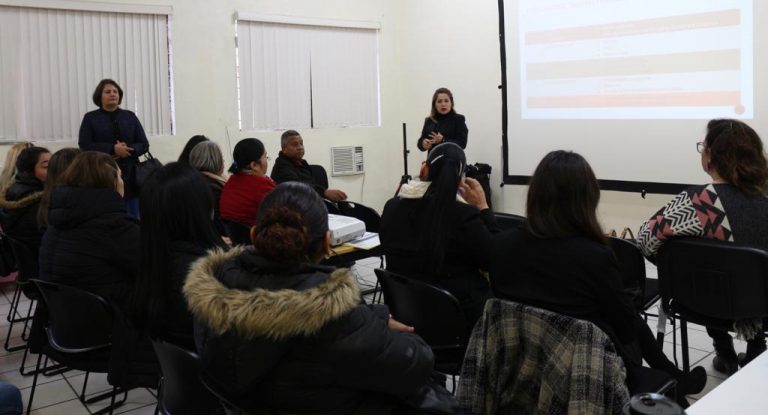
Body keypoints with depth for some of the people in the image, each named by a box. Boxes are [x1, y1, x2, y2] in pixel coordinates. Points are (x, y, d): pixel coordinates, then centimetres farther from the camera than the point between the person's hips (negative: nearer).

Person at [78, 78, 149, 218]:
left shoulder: (130, 116, 12)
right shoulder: (90, 118, 6)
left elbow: (144, 144, 8)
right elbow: (85, 145, -5)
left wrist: (129, 150, -13)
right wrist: (112, 149, -17)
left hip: (129, 175, 3)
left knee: (133, 219, 5)